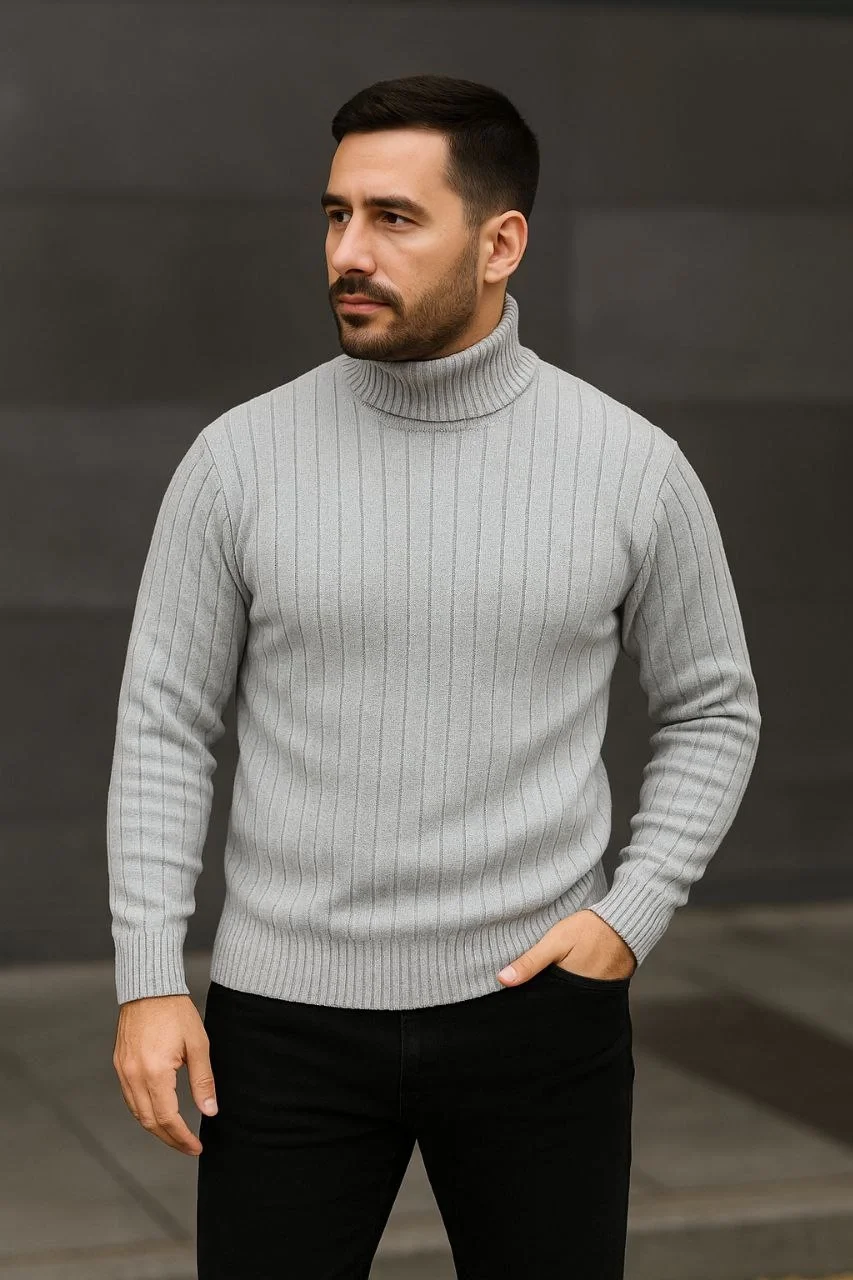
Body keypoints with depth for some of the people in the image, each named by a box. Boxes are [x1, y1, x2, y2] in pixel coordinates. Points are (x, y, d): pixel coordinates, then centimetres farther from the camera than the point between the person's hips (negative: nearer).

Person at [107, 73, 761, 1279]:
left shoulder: (630, 466, -5)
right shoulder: (240, 458, -4)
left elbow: (712, 711, 7)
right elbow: (165, 725, 1)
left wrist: (633, 914, -7)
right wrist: (147, 980, -7)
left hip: (534, 1009, 0)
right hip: (290, 1013, 0)